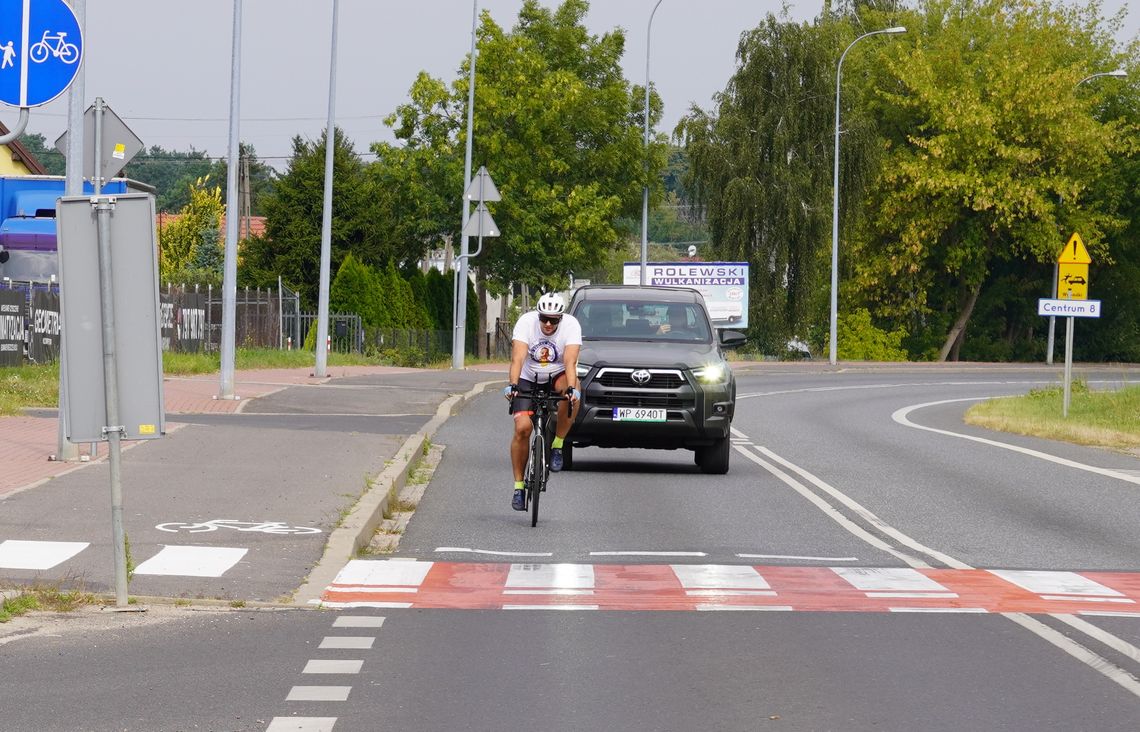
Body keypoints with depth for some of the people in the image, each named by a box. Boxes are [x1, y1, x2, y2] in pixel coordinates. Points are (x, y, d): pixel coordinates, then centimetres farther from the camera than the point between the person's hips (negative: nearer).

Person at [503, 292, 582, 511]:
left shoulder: (571, 325, -22)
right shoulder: (526, 322, -23)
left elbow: (570, 361, -33)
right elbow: (518, 358, -32)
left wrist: (572, 389, -49)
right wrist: (512, 385, -48)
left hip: (557, 376, 0)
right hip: (528, 379, 0)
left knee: (571, 389, -36)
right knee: (522, 428, -17)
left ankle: (557, 446, -18)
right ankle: (518, 486, -3)